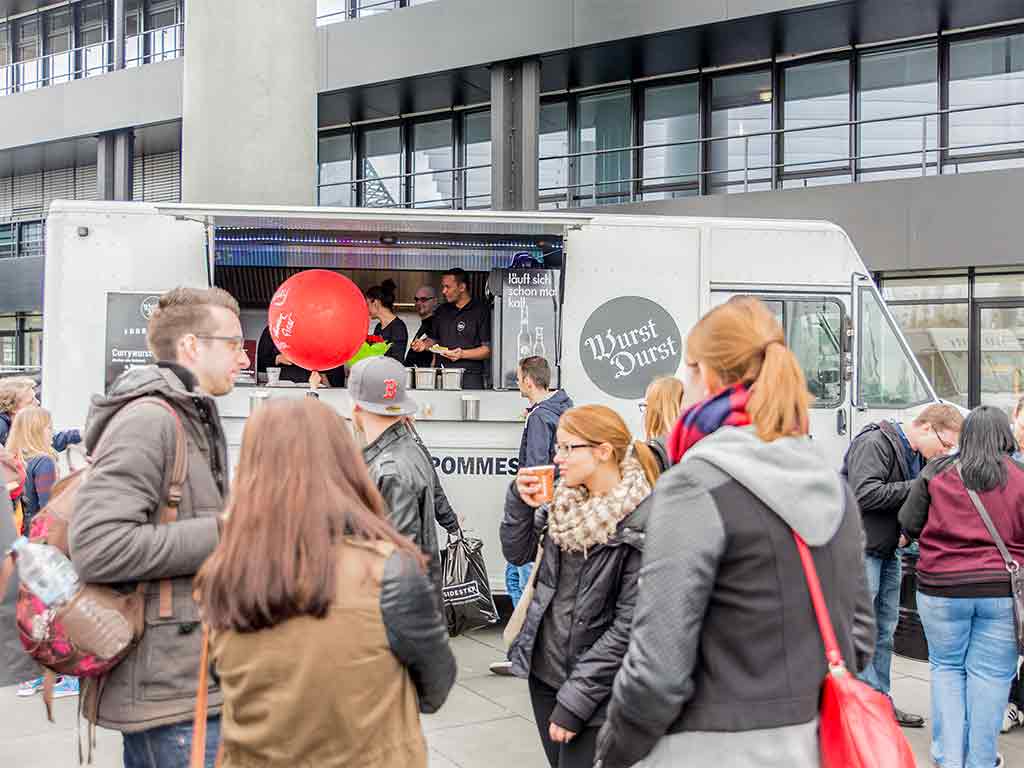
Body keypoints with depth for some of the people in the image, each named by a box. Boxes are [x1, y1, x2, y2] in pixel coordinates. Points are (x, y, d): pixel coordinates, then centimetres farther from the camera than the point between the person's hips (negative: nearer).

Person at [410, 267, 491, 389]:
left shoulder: (481, 311, -2)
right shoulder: (442, 311, 17)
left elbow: (488, 350, -6)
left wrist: (462, 354, -17)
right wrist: (425, 344, 7)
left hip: (470, 378, -5)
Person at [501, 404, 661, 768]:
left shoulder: (642, 524, -20)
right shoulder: (566, 501, 1)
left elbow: (628, 627, -19)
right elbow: (517, 554, 11)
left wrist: (574, 700, -18)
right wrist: (520, 502, -6)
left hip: (595, 691, -7)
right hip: (542, 670, 7)